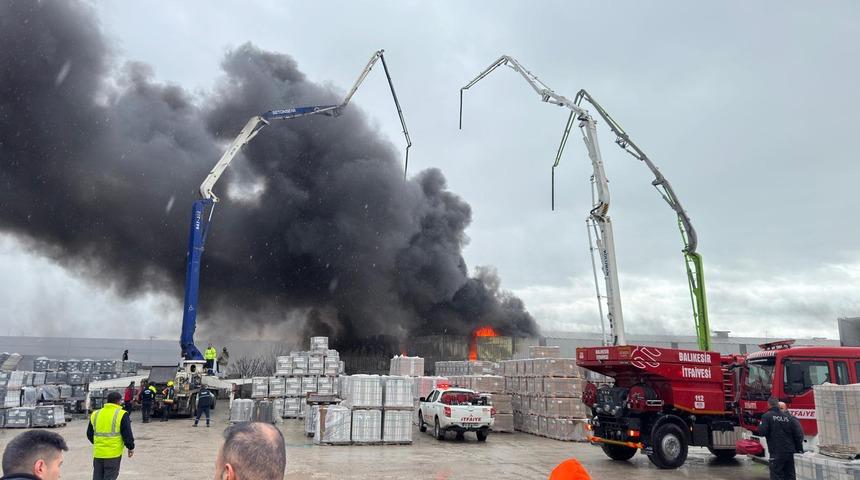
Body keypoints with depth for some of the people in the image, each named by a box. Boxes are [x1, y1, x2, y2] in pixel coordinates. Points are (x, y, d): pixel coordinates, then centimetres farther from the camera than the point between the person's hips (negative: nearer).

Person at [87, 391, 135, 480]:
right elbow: (127, 434, -9)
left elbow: (89, 434, 17)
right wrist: (130, 447, 4)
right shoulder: (122, 414, -9)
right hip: (113, 453, -5)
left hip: (98, 453, 5)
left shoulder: (95, 414, 8)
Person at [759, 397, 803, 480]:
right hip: (790, 452, 5)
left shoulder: (767, 416, -10)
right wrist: (798, 448, 13)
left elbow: (762, 432, -15)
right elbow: (798, 433, 3)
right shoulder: (788, 417, 4)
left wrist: (760, 425, 6)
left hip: (777, 452, -5)